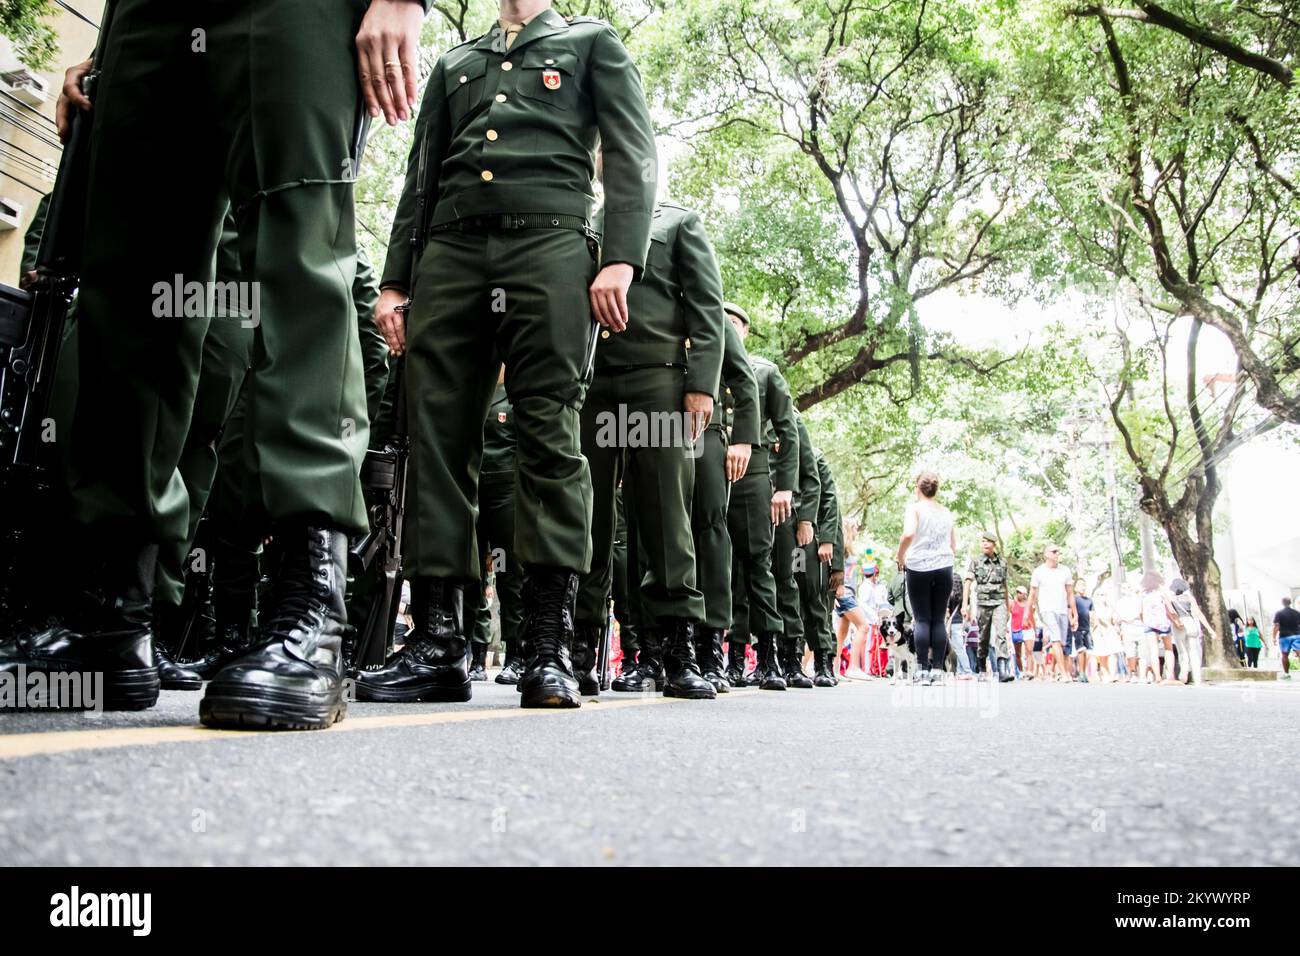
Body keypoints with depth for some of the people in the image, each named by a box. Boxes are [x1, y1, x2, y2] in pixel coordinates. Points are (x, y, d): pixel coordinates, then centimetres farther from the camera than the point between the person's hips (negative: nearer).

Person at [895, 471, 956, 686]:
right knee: (938, 619, 6)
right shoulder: (947, 513, 14)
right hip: (944, 568, 3)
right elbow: (954, 547, 14)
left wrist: (900, 558, -5)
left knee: (922, 619, 0)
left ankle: (923, 670, -5)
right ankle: (936, 668, 3)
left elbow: (908, 533, -18)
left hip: (918, 567, -3)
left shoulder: (914, 508, 0)